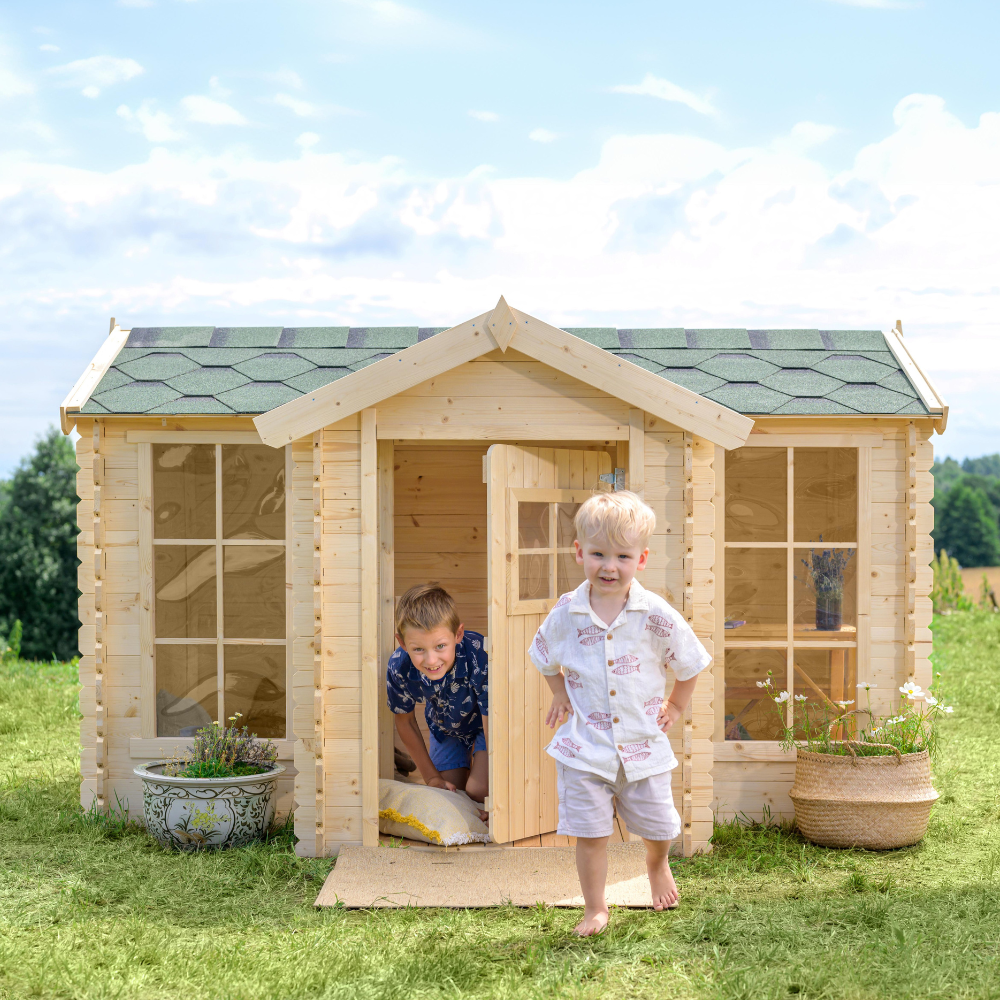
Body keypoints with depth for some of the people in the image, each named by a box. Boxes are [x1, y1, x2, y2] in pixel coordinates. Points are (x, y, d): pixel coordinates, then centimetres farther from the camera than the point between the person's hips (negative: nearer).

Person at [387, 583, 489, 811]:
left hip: (486, 723, -3)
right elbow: (405, 722, -9)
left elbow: (493, 729, -35)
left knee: (478, 791, -18)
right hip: (445, 726, 3)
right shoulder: (399, 667, -31)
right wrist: (433, 779, -5)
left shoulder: (479, 658, -43)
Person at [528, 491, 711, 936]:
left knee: (658, 826, 14)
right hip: (585, 745, 0)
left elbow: (689, 662, 4)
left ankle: (657, 866, 49)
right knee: (589, 832, 2)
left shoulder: (656, 615, -13)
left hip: (643, 744, 0)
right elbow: (544, 656, 14)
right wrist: (560, 695, 10)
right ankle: (594, 909, 21)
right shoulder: (565, 614, -9)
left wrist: (676, 706, 8)